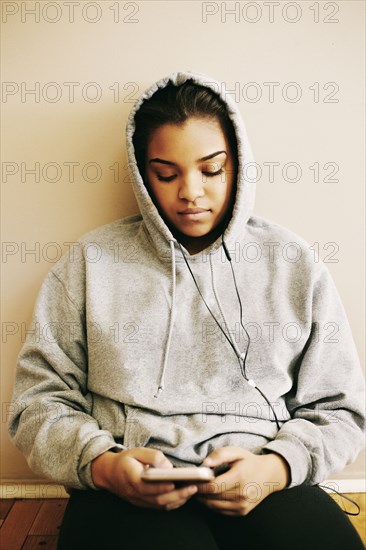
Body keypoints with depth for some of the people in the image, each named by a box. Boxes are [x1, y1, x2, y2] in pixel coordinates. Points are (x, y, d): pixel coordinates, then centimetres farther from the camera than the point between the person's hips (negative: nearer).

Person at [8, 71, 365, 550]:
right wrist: (101, 464, -11)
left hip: (266, 490, 2)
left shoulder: (294, 265, 10)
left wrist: (276, 468, -8)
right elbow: (40, 399, 8)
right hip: (127, 493, -1)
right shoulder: (93, 260, 10)